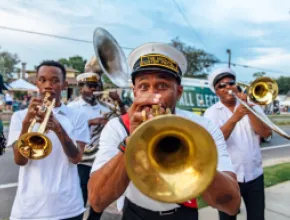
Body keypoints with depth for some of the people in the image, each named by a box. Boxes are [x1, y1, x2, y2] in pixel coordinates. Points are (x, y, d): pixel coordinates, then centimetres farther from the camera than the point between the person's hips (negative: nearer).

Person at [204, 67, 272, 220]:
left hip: (254, 175, 3)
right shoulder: (211, 113, -5)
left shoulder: (252, 106, 5)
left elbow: (266, 133, -8)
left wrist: (249, 109, -15)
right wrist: (234, 118, -33)